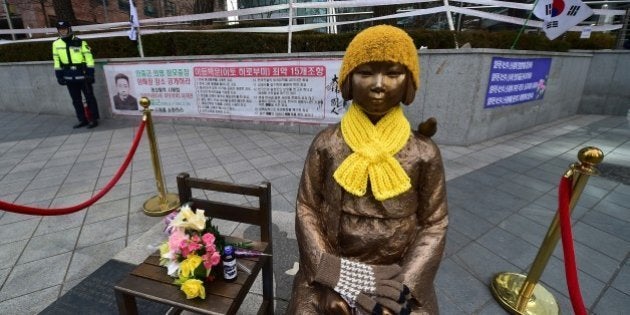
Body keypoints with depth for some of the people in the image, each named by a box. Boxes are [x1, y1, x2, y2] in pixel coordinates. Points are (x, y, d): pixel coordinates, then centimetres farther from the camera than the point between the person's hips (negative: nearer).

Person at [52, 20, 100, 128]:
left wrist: (90, 74, -11)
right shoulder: (56, 44, 6)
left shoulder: (80, 42, -6)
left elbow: (89, 58, -6)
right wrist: (59, 76, 8)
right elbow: (56, 61, 11)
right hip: (69, 77, 5)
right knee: (76, 100, 10)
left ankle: (94, 119, 8)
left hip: (82, 74, -5)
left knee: (89, 97, 1)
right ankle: (82, 120, 19)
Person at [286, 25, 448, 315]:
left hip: (398, 277, 1)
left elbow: (434, 224, -3)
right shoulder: (326, 144, -9)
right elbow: (306, 209, -5)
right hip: (332, 272, 0)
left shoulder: (424, 153, -9)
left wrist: (401, 289, -11)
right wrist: (330, 281, -11)